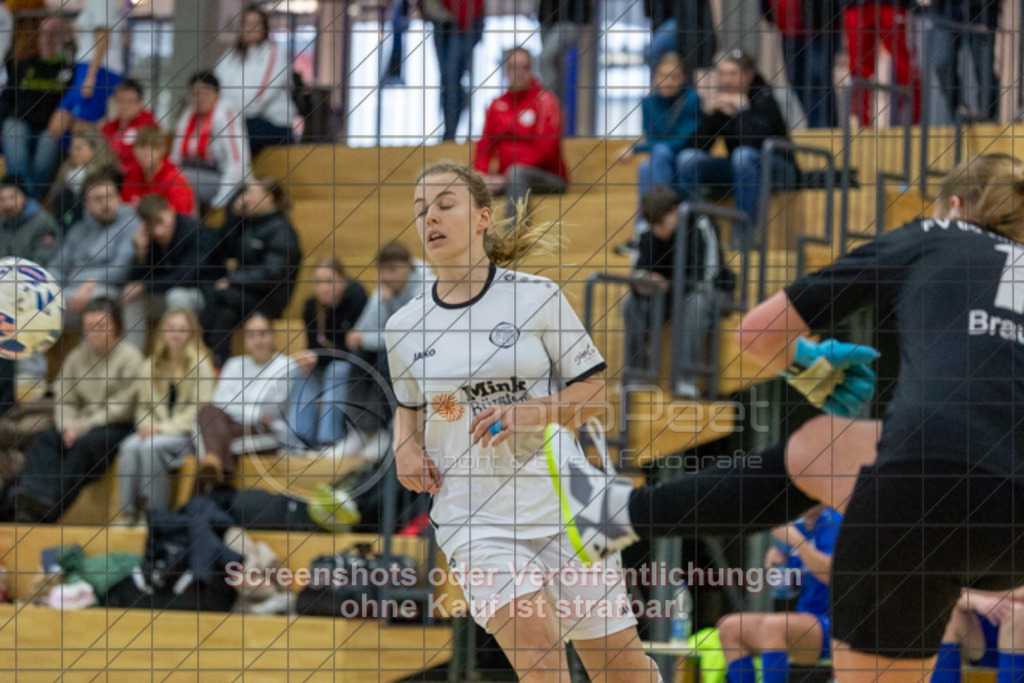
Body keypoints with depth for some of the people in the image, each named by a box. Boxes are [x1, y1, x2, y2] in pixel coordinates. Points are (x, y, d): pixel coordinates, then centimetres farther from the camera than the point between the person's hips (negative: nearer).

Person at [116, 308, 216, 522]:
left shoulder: (200, 365, -2)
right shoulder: (150, 367, 13)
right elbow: (144, 406, 17)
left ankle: (152, 512, -27)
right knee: (129, 447, -28)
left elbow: (200, 409, -8)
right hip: (156, 430, 4)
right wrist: (147, 425, -6)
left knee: (151, 447, -33)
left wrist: (165, 428, -14)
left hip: (185, 432, -4)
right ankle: (128, 511, -28)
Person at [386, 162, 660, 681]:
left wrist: (530, 413, -14)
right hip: (471, 517, 0)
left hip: (558, 497, 0)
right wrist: (407, 449, 2)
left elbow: (596, 389, 3)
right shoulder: (404, 327, 5)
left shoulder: (536, 297, -3)